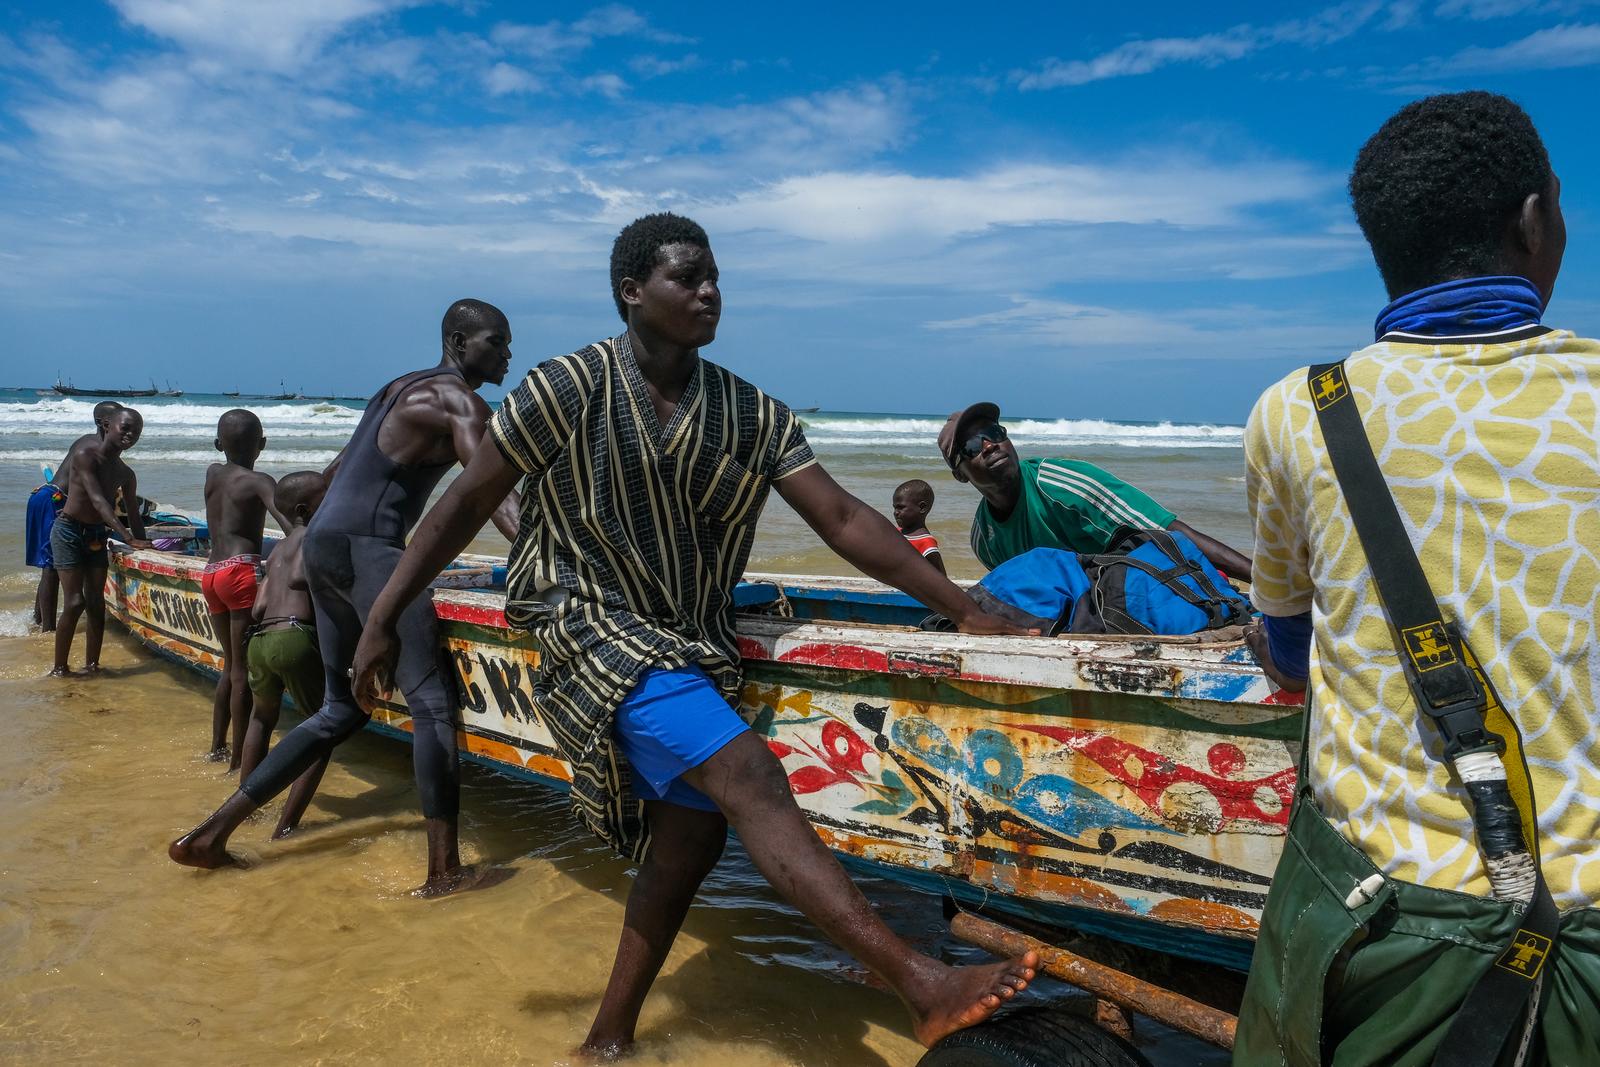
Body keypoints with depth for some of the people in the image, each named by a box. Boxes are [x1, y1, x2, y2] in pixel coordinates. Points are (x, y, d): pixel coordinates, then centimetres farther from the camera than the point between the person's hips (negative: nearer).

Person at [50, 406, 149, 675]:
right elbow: (98, 501, -25)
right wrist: (128, 538, -33)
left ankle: (92, 664, 13)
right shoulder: (85, 455, -16)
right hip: (68, 532, -6)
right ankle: (59, 667, 1)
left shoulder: (126, 475, 4)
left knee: (96, 603, 4)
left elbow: (133, 515, 10)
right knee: (74, 602, -10)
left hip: (97, 536, 6)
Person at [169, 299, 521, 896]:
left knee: (342, 709, 15)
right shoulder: (460, 400, -5)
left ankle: (212, 833, 18)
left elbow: (336, 469, 31)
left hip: (324, 544, 10)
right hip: (367, 548, -10)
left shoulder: (402, 389, 24)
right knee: (433, 705, -11)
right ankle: (444, 871, -13)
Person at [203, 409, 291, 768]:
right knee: (244, 668, -3)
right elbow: (288, 520, -20)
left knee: (231, 663, 20)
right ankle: (239, 756, -1)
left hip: (210, 574, 7)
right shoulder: (258, 481, -4)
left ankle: (218, 745, 27)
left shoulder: (212, 473, 13)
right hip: (240, 572, -7)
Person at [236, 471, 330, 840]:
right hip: (295, 638, -8)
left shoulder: (279, 548, 24)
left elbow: (258, 607, 16)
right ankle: (285, 827, 1)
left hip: (259, 641, 8)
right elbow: (300, 578, -14)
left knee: (262, 718, 33)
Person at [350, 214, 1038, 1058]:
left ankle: (609, 1038, 25)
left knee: (692, 833, 5)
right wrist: (383, 619, -2)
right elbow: (465, 504, -3)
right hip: (594, 633, -6)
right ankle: (920, 983, -26)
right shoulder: (566, 390, -11)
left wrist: (963, 613, -10)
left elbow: (844, 521, -5)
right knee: (747, 774, -23)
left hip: (692, 645, 6)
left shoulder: (752, 415, -1)